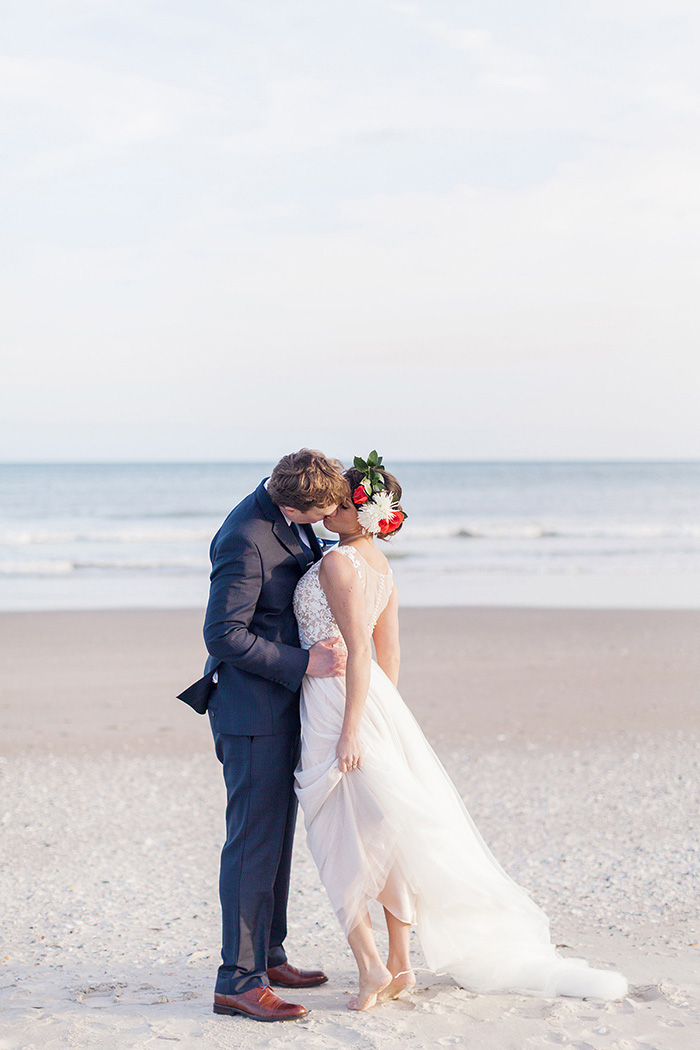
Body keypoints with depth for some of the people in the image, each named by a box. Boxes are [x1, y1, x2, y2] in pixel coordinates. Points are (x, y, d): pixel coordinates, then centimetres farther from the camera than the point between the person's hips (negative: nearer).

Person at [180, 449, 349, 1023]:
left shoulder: (291, 521, 4)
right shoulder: (246, 540, -25)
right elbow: (223, 634, -23)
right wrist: (303, 663, -22)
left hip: (282, 701, 10)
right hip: (252, 709, -10)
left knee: (277, 835, 17)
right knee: (254, 841, -6)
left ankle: (268, 955, 29)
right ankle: (239, 981, 1)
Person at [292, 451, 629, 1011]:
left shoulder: (337, 563, -17)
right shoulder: (380, 563, 10)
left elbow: (358, 651, -22)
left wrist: (349, 732, -22)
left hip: (341, 706, -9)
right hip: (377, 702, 9)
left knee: (343, 841, 1)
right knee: (387, 834, 13)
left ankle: (371, 966, 5)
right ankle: (400, 963, 21)